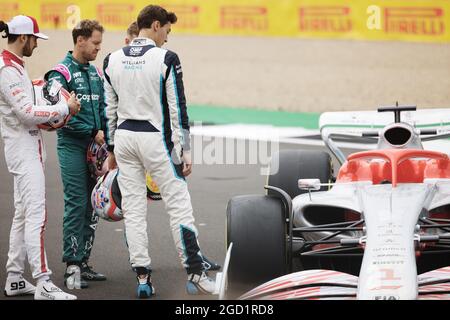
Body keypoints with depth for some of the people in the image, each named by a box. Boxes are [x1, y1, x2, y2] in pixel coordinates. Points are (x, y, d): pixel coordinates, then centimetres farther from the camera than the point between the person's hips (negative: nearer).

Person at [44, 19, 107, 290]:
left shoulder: (96, 73, 15)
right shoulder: (61, 73, -8)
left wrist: (106, 134, 4)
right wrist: (93, 132, -14)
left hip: (96, 146, 7)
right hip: (73, 146, -7)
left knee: (92, 207, 8)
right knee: (77, 205, -10)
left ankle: (83, 263, 16)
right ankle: (72, 269, -6)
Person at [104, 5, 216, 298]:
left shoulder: (112, 61, 5)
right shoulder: (166, 59, -10)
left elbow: (110, 109, 9)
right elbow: (177, 109, -10)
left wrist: (112, 150, 16)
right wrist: (185, 150, -6)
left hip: (124, 137, 5)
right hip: (155, 139, -5)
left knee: (133, 211, 7)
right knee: (179, 207, 1)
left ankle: (143, 277, 7)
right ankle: (195, 274, 2)